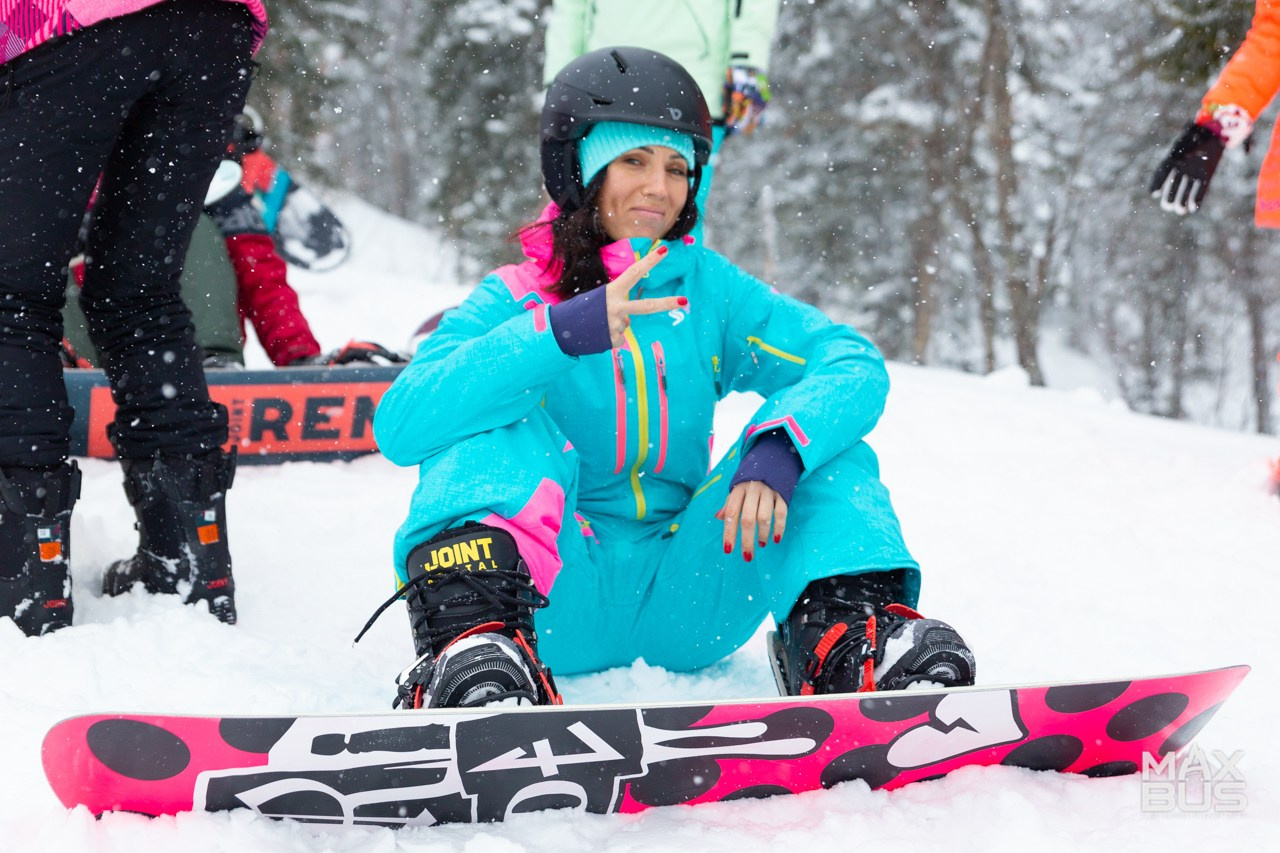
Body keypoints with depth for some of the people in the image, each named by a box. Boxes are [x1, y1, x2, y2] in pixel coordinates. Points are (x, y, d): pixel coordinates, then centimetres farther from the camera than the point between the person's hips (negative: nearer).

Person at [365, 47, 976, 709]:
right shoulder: (515, 301, -2)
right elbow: (400, 424, -20)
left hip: (685, 602, 3)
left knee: (828, 436, -10)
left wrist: (775, 454, -28)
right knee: (499, 421, -23)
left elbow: (854, 364, -6)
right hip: (561, 603, -2)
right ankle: (472, 633, -42)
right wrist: (561, 331, -32)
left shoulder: (708, 289, 7)